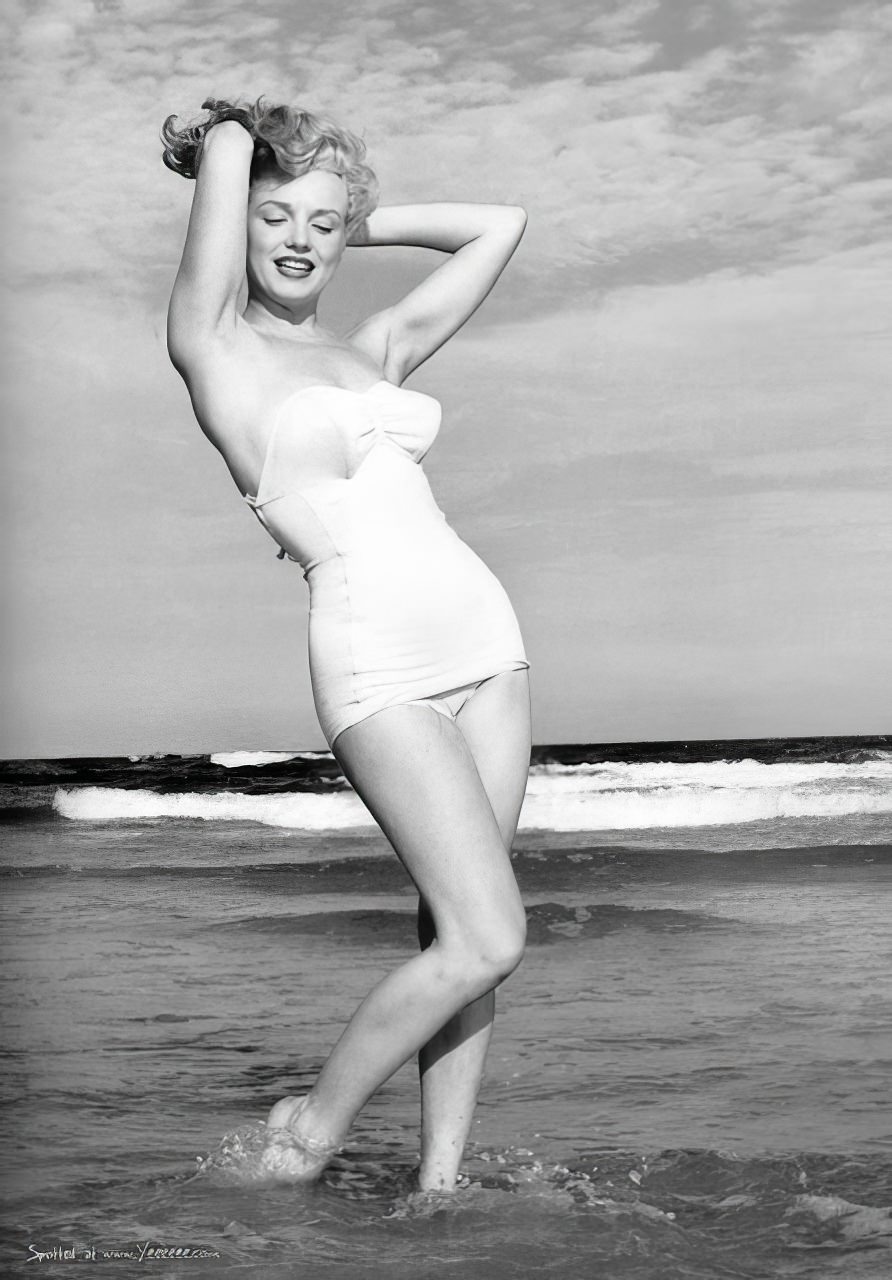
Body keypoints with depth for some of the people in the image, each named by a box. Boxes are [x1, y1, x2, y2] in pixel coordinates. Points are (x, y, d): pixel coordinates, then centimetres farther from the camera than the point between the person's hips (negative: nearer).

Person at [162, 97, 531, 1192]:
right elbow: (226, 143, -5)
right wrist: (235, 146, 17)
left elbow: (500, 225, 25)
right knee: (487, 940, -11)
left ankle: (439, 1177, 13)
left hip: (482, 634, 6)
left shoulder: (377, 350, 17)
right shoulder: (214, 344, 1)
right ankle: (311, 1128, 9)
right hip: (375, 660, -6)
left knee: (457, 935, 5)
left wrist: (360, 223, 25)